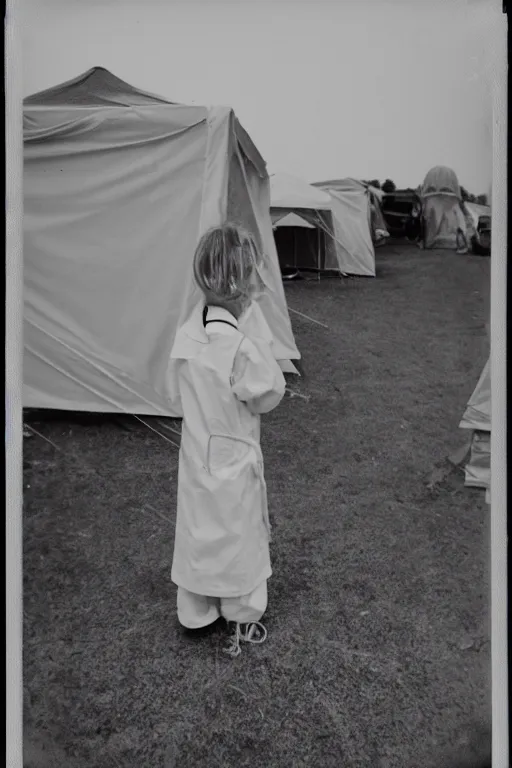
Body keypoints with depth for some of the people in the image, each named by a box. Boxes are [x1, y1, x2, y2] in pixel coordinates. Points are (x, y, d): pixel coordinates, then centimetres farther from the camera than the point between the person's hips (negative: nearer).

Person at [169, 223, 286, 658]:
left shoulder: (188, 333, -9)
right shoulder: (242, 347, -28)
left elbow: (185, 392, 2)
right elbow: (270, 397, -14)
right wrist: (261, 336, -14)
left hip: (195, 454, 6)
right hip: (234, 460, -6)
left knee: (198, 531, 22)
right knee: (239, 537, 16)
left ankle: (196, 611, 42)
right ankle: (241, 620, 37)